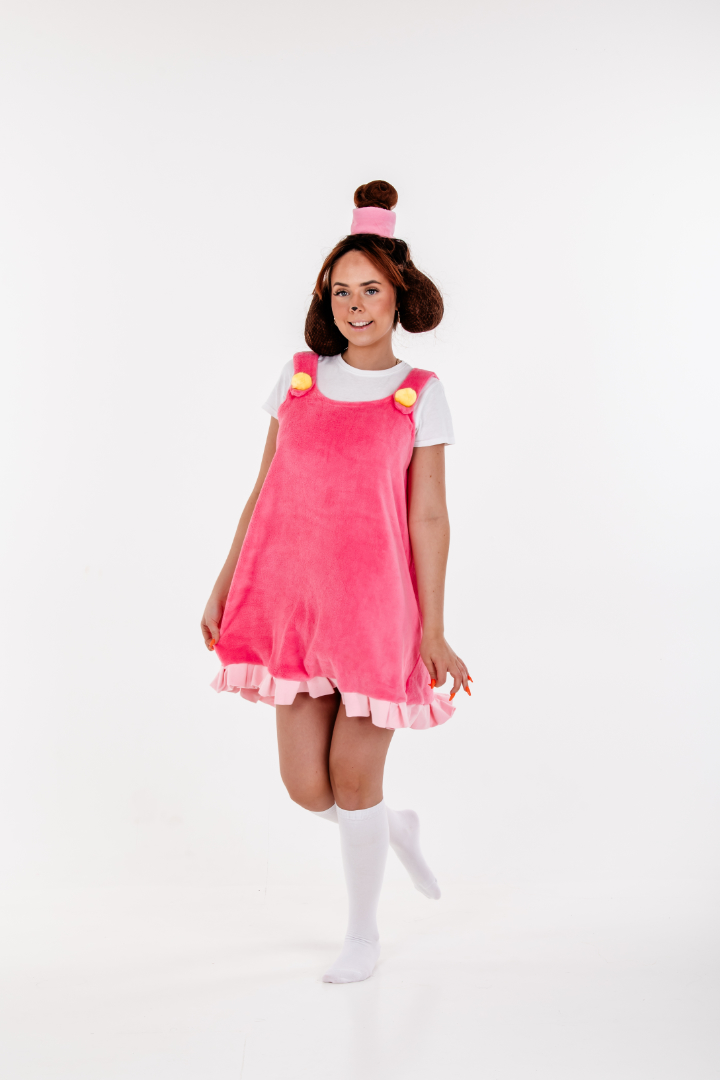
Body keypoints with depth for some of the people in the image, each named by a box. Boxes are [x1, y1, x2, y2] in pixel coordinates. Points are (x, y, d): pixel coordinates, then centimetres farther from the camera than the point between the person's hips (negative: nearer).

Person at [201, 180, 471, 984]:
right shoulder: (299, 376, 8)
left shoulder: (420, 394, 0)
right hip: (292, 597, 3)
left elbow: (429, 517, -2)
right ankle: (397, 825, 40)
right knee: (306, 787, 6)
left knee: (353, 776, 4)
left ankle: (363, 932, 29)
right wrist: (224, 586, 8)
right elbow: (263, 491, 11)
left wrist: (432, 630, -6)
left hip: (376, 601, -3)